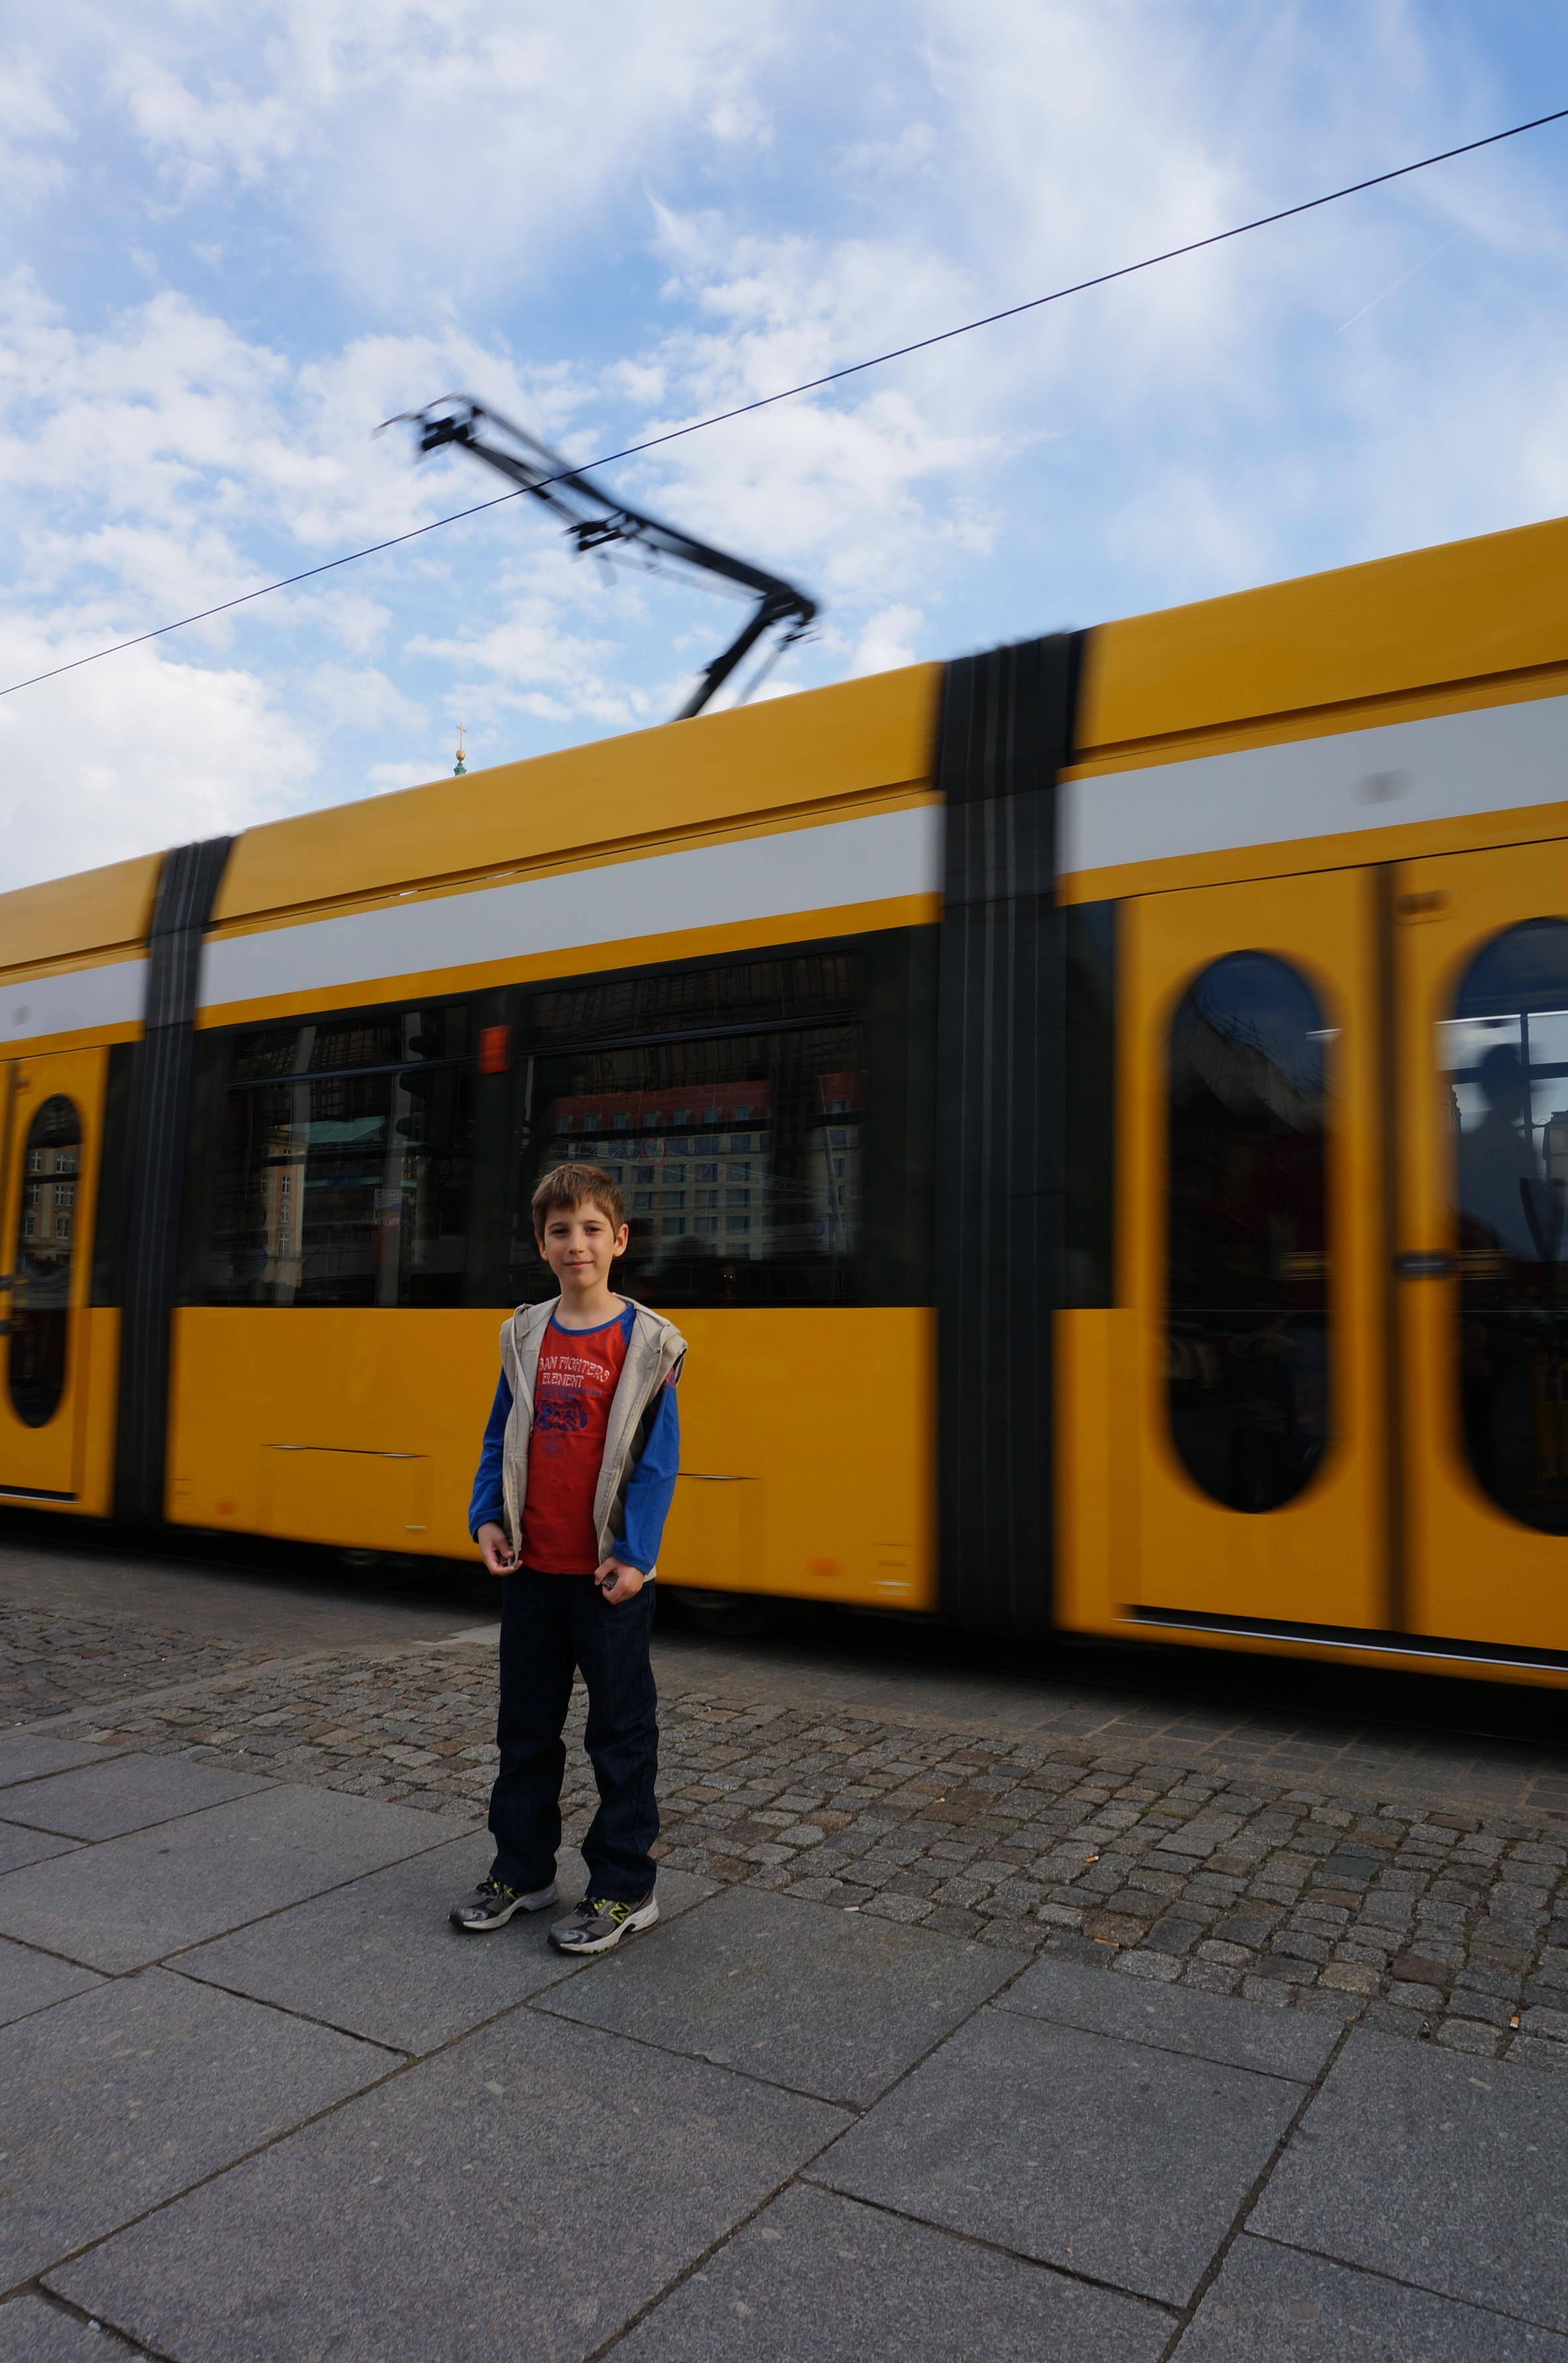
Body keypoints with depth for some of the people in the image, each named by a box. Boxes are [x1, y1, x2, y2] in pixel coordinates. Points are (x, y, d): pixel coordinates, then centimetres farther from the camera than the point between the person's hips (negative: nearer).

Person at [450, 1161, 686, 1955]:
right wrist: (487, 1518, -1)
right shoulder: (524, 1336, 5)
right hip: (531, 1568, 5)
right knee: (525, 1727, 16)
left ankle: (624, 1889, 21)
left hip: (608, 1577, -4)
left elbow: (657, 1460, -9)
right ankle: (521, 1872, 32)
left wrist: (632, 1553, -15)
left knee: (621, 1732, 7)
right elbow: (500, 1438, 11)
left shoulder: (646, 1342, -8)